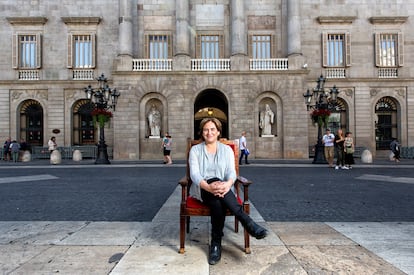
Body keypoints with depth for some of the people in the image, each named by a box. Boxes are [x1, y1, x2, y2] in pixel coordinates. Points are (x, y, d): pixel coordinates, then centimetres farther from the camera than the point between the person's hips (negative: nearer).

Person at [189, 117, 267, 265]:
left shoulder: (227, 149, 10)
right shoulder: (195, 150, 7)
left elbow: (231, 172, -4)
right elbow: (194, 173, -8)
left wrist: (228, 184, -31)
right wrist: (208, 187, -31)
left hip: (223, 189, 1)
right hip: (202, 189, -1)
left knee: (218, 202, -37)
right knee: (215, 180, -37)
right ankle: (247, 222, -39)